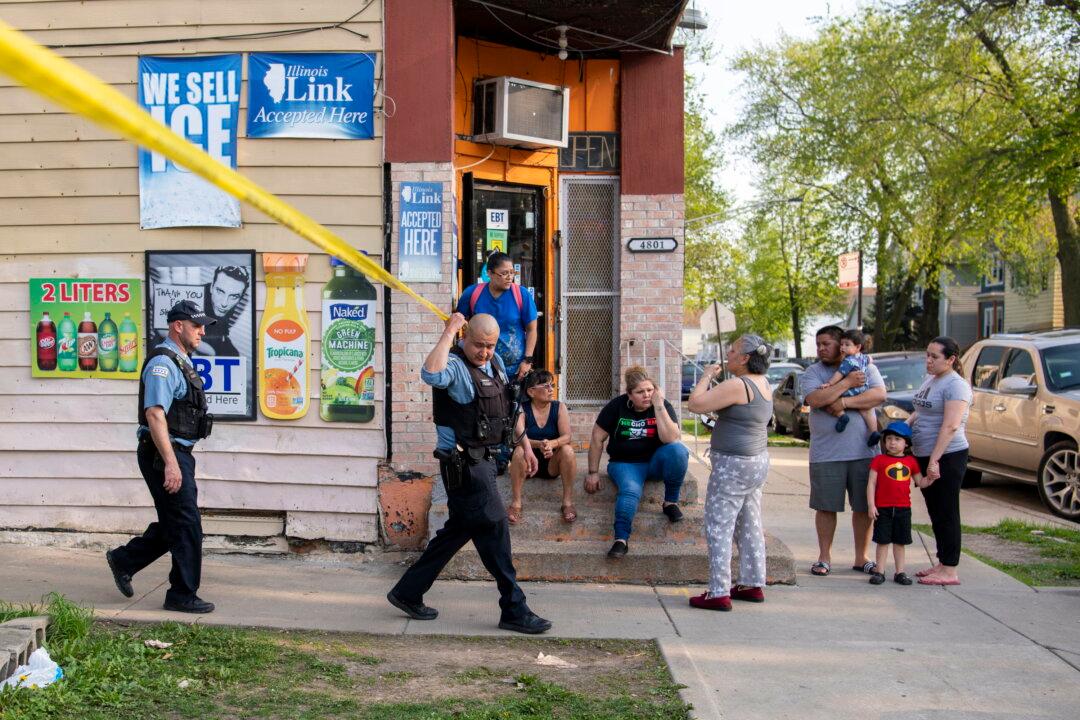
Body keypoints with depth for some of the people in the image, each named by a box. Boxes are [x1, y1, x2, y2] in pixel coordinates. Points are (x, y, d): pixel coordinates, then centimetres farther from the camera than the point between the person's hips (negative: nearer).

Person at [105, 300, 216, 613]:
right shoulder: (162, 363, -15)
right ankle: (182, 595, 6)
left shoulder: (181, 363, 17)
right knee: (187, 526, -4)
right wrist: (171, 464, -28)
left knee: (173, 524, 17)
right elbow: (154, 415, -23)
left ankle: (123, 560, 30)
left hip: (178, 454, 10)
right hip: (163, 455, -10)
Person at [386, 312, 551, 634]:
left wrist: (525, 445, 21)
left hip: (482, 460, 10)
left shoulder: (496, 363, 11)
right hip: (463, 465, -10)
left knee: (459, 530, 16)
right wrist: (449, 332, -33)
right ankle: (514, 610, 3)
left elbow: (510, 408, 23)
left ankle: (407, 593, 28)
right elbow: (431, 374, -42)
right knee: (494, 528, -6)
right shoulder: (455, 366, -17)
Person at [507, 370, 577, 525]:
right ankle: (515, 503, -26)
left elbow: (566, 436, -16)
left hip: (553, 464, 1)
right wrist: (539, 445, -44)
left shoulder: (560, 407, -3)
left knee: (567, 450, -28)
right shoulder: (522, 409, -8)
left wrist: (551, 444, -39)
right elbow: (520, 437, -24)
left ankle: (568, 502, -21)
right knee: (520, 450, -32)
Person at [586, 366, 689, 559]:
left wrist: (658, 406, -25)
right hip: (625, 463, -1)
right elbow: (597, 439, -2)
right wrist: (593, 472, -3)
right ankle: (621, 538, -32)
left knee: (678, 451, -30)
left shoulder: (663, 406, -6)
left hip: (655, 461, 2)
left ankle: (670, 502, -11)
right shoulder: (617, 406, -8)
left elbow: (671, 439, -23)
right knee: (630, 490, -34)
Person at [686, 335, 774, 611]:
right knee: (750, 526, 17)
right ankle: (753, 585, 25)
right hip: (757, 461, 10)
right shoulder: (763, 384, 10)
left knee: (718, 528, -4)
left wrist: (707, 375, -8)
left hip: (734, 464, -10)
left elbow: (695, 403, -21)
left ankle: (719, 593, -4)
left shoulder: (737, 385, -20)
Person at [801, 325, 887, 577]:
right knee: (826, 507, 5)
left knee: (864, 507, 6)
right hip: (826, 454, -1)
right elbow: (815, 399, -16)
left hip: (863, 452, 1)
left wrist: (844, 402, -16)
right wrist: (848, 382, -15)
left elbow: (879, 395, -10)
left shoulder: (866, 368, 7)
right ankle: (824, 557, 18)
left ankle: (862, 557, 19)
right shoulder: (812, 373, 3)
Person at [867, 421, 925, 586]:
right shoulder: (879, 460, -3)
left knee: (900, 542, 11)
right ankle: (880, 572, 10)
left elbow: (920, 482, 12)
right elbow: (871, 483, -4)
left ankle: (900, 572, 18)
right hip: (883, 508, -2)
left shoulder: (911, 462, 5)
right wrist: (871, 505, -9)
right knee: (883, 541, 3)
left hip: (903, 508, 2)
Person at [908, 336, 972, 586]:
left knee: (947, 514, -5)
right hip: (923, 455, 9)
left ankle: (949, 571, 0)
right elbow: (919, 414, 25)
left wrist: (934, 460, -25)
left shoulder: (955, 385, -14)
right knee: (935, 513, 14)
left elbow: (950, 426, -21)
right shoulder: (929, 381, 15)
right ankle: (942, 563, 22)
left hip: (947, 456, -9)